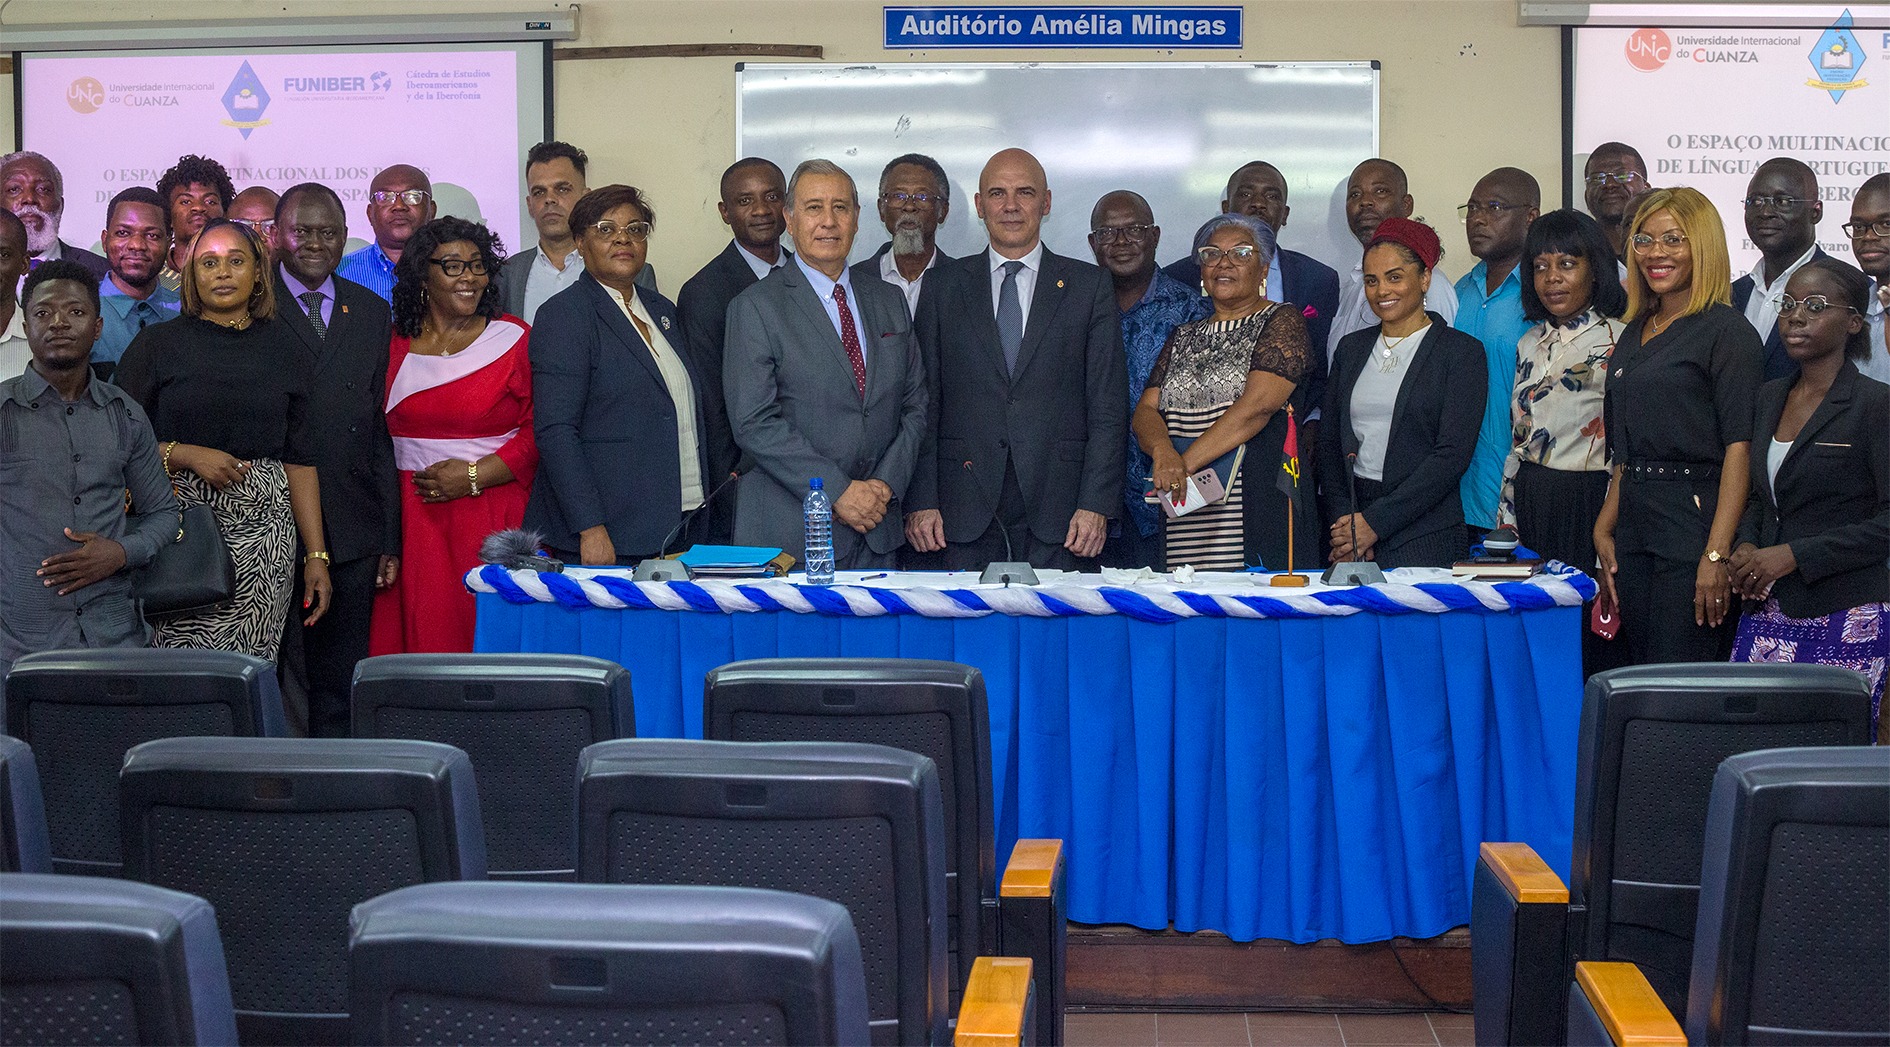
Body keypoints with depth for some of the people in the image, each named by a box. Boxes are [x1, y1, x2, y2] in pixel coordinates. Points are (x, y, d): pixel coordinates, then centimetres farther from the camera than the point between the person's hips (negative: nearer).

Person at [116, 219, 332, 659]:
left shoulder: (280, 347, 12)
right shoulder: (157, 343, 6)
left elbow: (300, 459, 10)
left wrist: (316, 555, 6)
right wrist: (188, 456, -13)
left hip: (263, 532, 2)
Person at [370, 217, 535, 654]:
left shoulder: (513, 339, 2)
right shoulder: (394, 344, 11)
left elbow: (538, 433, -2)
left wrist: (475, 476, -12)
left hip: (493, 516, -2)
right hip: (413, 520, 3)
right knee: (420, 632, -1)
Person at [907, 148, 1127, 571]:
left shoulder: (1091, 287, 8)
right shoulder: (944, 287, 10)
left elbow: (1108, 409, 3)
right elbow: (924, 404, 7)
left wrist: (1096, 504, -6)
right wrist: (921, 502, -2)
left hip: (1056, 513, 0)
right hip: (966, 512, 1)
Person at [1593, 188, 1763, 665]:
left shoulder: (1725, 330, -6)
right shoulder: (1634, 333, 17)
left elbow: (1739, 446, -14)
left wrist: (1716, 554, -20)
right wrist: (1605, 528, 10)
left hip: (1694, 522, -7)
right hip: (1635, 531, 7)